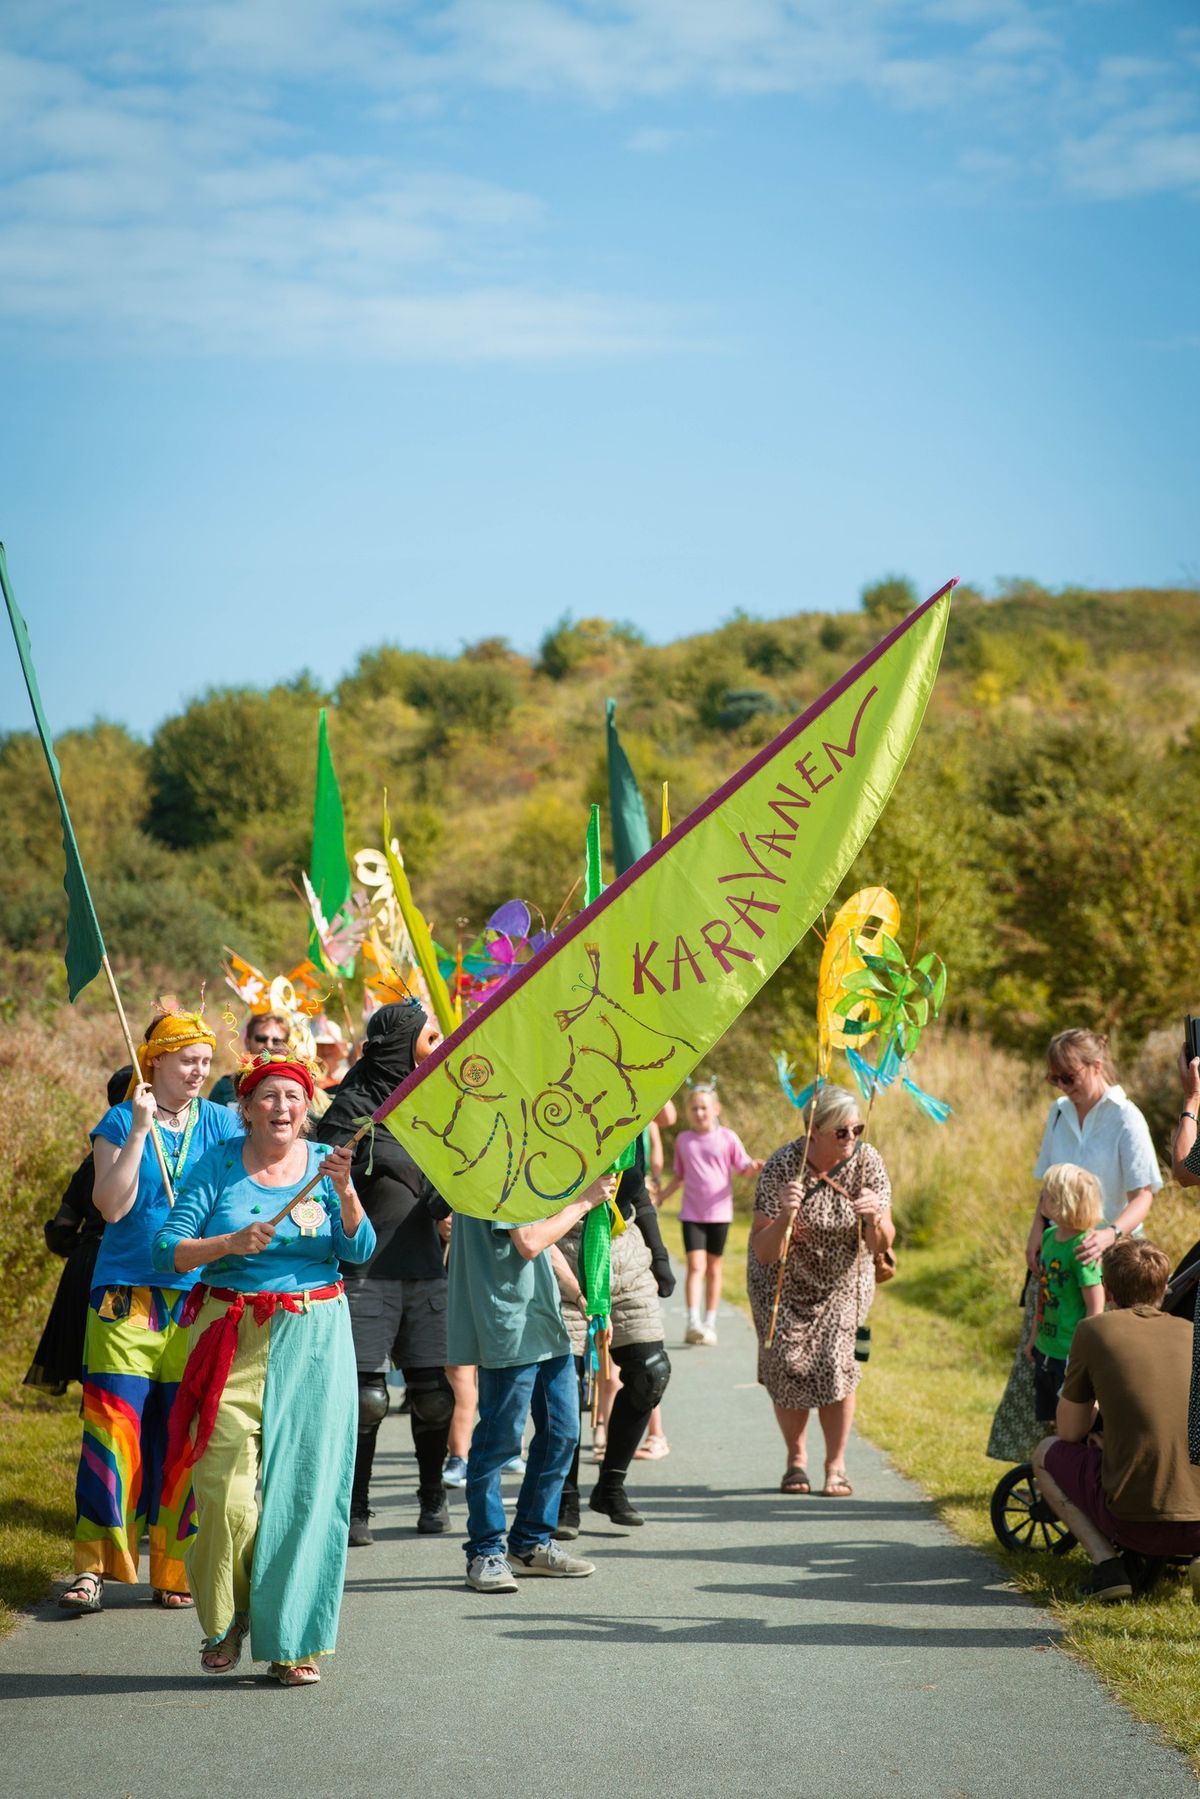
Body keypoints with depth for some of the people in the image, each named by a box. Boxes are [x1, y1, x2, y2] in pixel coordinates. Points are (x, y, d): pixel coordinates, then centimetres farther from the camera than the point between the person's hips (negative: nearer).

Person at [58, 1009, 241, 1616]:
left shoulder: (220, 1124, 9)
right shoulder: (120, 1123, 3)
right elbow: (112, 1205, -9)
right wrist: (140, 1130, -13)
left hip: (199, 1297, 2)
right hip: (127, 1297, -2)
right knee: (114, 1428, -8)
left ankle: (172, 1569, 9)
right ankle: (95, 1565, -3)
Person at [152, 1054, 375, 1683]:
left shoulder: (324, 1162, 5)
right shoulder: (218, 1164, 2)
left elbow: (360, 1250, -6)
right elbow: (167, 1249, -4)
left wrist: (345, 1191, -22)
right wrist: (231, 1242, -19)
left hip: (313, 1341, 1)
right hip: (231, 1339, -1)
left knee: (304, 1488, -2)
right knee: (225, 1490, -6)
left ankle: (295, 1641, 8)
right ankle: (225, 1621, 17)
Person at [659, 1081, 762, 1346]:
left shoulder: (727, 1138, -1)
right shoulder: (683, 1140, 7)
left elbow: (743, 1167, -1)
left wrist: (753, 1167, -22)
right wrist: (660, 1196, 11)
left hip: (719, 1212, 0)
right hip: (692, 1213, 1)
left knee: (713, 1268, 8)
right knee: (695, 1266, -12)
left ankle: (709, 1324, 17)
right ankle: (693, 1323, -19)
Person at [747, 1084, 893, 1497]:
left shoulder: (867, 1161, -19)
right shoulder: (781, 1168, -27)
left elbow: (881, 1244, -17)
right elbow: (763, 1253, -27)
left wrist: (874, 1219, -38)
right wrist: (784, 1216, -45)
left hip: (843, 1278, 1)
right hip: (783, 1280, -1)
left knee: (835, 1361, -14)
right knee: (786, 1362, -9)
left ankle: (836, 1464, 0)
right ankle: (796, 1458, 14)